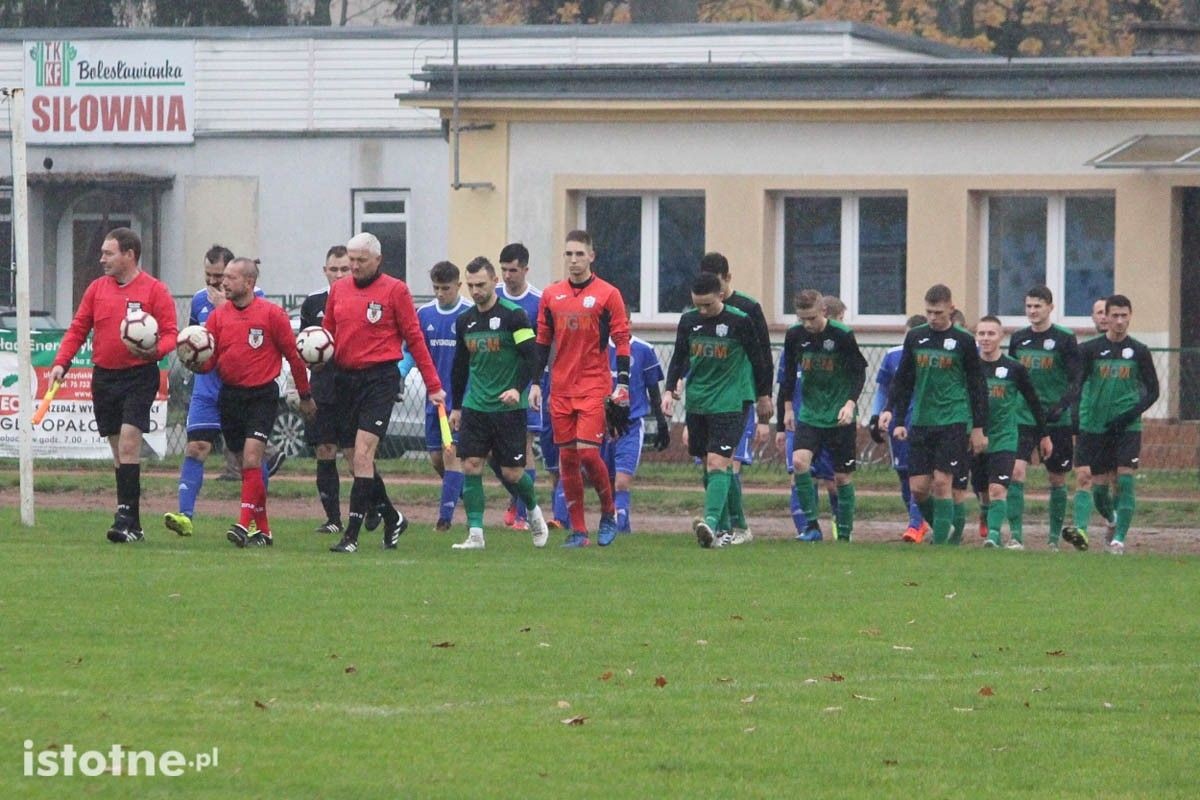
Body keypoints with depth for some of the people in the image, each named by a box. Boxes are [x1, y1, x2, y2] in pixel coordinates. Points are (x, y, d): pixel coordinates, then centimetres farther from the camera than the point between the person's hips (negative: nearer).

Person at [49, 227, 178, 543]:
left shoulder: (154, 290, -4)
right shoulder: (97, 288, 10)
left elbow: (171, 334, -5)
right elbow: (77, 329, 12)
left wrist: (153, 351, -25)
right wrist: (61, 363, -1)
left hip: (139, 376, -5)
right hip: (103, 377, 5)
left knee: (128, 443, -16)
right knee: (118, 450, 7)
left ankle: (126, 519, -17)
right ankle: (132, 525, 11)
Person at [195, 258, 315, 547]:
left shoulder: (272, 314, -7)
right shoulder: (218, 315, 6)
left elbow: (293, 355, 0)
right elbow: (208, 360, 4)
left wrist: (305, 396, 6)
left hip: (262, 395, -5)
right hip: (230, 394, 5)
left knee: (251, 459, -19)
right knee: (245, 464, 9)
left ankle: (244, 524, -24)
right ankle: (263, 530, 18)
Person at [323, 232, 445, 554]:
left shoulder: (395, 290, -3)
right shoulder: (338, 289, 12)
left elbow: (414, 338, -2)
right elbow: (328, 333, 20)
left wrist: (433, 385, -1)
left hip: (380, 379, -6)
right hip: (345, 379, 6)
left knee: (362, 455, -14)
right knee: (354, 457, 8)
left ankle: (352, 535, -15)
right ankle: (392, 518, 28)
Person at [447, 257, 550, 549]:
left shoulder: (513, 315, -7)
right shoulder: (465, 320, 9)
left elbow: (531, 356, -10)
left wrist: (518, 388, -23)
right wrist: (456, 406, 19)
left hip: (508, 407, -4)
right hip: (475, 405, 5)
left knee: (512, 472, -1)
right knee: (471, 466, -7)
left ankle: (533, 510, 29)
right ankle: (475, 534, -5)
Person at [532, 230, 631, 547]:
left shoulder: (607, 295, -2)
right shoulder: (551, 295, 9)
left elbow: (622, 341, -2)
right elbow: (542, 342, 14)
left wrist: (622, 384, -8)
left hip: (594, 386, -4)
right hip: (560, 388, 4)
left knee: (587, 451, -14)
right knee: (567, 457, 2)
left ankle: (609, 512, 9)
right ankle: (577, 530, 8)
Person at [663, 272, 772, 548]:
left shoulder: (740, 321, -9)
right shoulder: (688, 320, 4)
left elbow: (757, 359, 1)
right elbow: (679, 358, 13)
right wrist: (670, 389, 0)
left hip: (730, 402, -5)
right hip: (697, 401, 5)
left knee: (718, 462, -18)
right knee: (708, 463, 9)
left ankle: (711, 521, -30)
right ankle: (725, 526, 18)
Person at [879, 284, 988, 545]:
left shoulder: (963, 341, -1)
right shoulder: (915, 338, 9)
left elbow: (977, 386, 3)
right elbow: (903, 381, 15)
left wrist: (978, 428, 1)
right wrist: (898, 418, 8)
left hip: (954, 422, -4)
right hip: (921, 423, 4)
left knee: (942, 482, -11)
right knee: (918, 487, -2)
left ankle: (940, 542, -5)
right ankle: (942, 529, 20)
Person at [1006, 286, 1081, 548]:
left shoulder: (1064, 339, -5)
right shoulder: (1018, 338, 8)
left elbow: (1076, 380, -6)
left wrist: (1062, 406, -21)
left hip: (1057, 421, -2)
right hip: (1023, 417, 2)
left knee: (1057, 478, 8)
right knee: (1016, 471, -15)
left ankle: (1055, 536, 21)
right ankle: (1015, 534, -16)